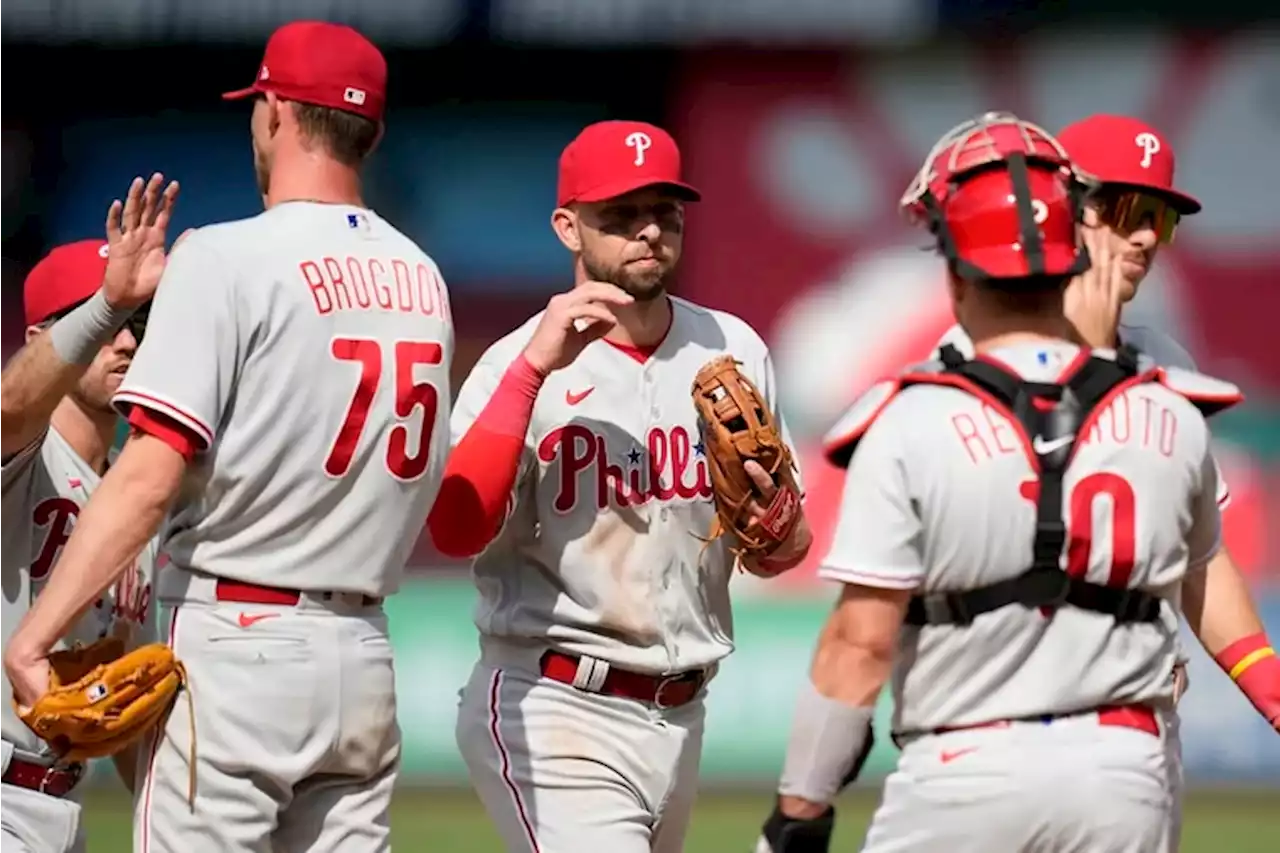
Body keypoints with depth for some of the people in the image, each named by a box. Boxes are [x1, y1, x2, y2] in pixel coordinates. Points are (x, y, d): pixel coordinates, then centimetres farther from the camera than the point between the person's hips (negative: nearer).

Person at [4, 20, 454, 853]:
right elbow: (426, 483, 13)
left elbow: (150, 476, -17)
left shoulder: (228, 258, -10)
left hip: (237, 648, -6)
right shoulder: (420, 275, 10)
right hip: (364, 655, 6)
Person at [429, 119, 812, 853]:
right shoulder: (520, 364, -9)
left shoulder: (732, 351, 6)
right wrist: (534, 368, -27)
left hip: (679, 716, 6)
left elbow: (778, 554, 14)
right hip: (554, 712, -6)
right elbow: (455, 531, -25)